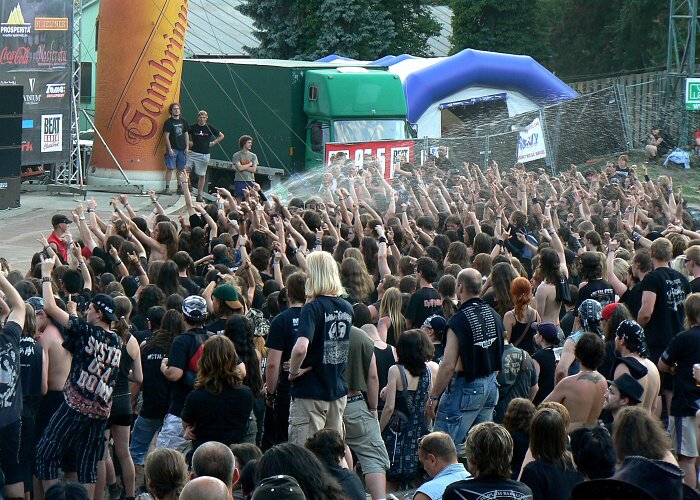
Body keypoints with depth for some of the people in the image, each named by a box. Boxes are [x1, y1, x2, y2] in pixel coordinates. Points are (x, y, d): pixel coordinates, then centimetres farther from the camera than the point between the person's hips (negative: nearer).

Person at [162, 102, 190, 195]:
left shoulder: (183, 121, 11)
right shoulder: (168, 122, -3)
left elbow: (186, 135, 15)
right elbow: (166, 136, -7)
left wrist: (187, 147, 7)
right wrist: (170, 149, -13)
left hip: (182, 149, 5)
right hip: (172, 149, -5)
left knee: (181, 169, 7)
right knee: (170, 168, -6)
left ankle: (180, 187, 14)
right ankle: (167, 188, -4)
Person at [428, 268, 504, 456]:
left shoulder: (459, 320, -18)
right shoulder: (494, 316, 6)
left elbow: (448, 366, -20)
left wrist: (433, 397, -12)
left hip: (466, 387, -8)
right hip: (491, 384, 8)